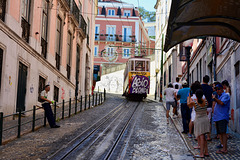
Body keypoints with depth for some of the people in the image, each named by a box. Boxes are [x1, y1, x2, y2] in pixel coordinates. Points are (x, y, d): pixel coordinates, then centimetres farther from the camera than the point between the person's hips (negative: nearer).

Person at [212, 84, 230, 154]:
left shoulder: (226, 95, -4)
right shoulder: (218, 96, 22)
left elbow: (222, 103, -20)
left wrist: (215, 98, -15)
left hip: (223, 117, -9)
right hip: (217, 117, 9)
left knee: (223, 132, -11)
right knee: (220, 133, 9)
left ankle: (224, 149, -12)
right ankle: (223, 146, 15)